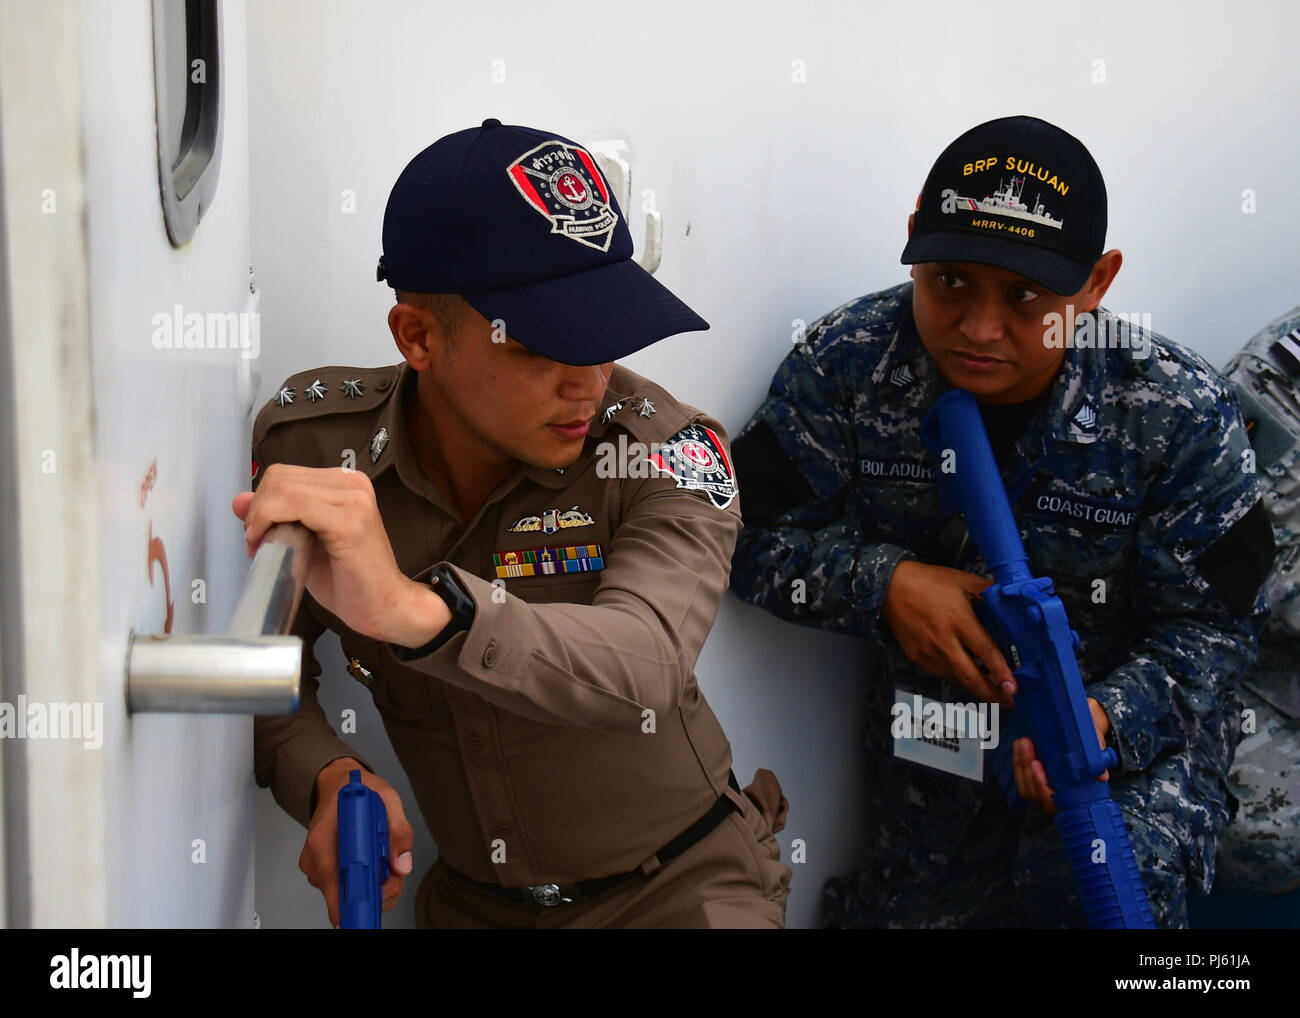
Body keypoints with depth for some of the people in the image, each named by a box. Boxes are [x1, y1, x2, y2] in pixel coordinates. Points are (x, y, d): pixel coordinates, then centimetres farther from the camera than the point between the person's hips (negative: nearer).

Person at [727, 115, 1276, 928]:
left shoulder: (1180, 412, -21)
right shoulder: (847, 364, -18)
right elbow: (754, 534, -12)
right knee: (915, 906, 19)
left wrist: (1109, 719, -33)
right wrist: (884, 585, -28)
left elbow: (1214, 626, -15)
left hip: (1135, 723, -2)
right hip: (930, 725, 3)